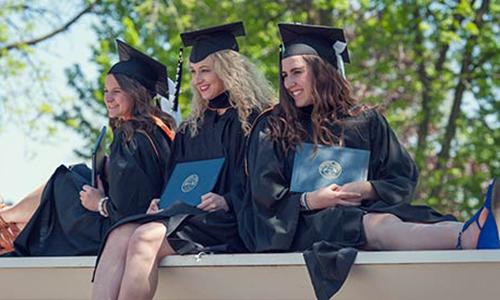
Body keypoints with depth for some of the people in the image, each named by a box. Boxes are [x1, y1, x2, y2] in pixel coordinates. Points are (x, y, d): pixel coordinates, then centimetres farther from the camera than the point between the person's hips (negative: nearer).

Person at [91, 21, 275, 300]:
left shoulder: (255, 121, 3)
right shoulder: (192, 128, 24)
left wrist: (226, 201, -19)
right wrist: (163, 202, 4)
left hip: (229, 222, -6)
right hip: (188, 212, 6)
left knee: (146, 238, -33)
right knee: (120, 236, -25)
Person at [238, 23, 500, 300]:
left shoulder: (365, 121, 17)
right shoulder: (272, 129, 13)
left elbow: (404, 180, 13)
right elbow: (266, 196, 5)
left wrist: (366, 190, -7)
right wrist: (309, 200, -13)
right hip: (307, 224, -3)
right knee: (378, 225, -36)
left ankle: (472, 236, -67)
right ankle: (469, 240, -65)